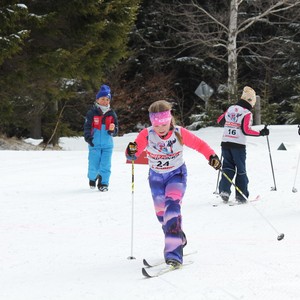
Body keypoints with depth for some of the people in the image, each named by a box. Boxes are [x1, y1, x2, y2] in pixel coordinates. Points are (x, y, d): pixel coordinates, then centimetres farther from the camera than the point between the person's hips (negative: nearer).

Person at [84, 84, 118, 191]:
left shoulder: (112, 114, 7)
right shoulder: (92, 113, -1)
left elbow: (115, 130, 9)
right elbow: (87, 126, -3)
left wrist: (112, 130, -15)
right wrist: (88, 137, -19)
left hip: (107, 144, 2)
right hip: (94, 144, -2)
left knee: (106, 165, -2)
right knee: (94, 165, 1)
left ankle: (103, 183, 9)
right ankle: (92, 178, 29)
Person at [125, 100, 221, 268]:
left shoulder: (179, 133, -20)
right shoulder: (146, 135, -19)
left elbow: (199, 144, -7)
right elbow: (134, 153, -22)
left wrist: (212, 156, -22)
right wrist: (132, 152, -45)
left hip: (177, 174, -3)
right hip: (156, 177, 3)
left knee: (172, 205, -26)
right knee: (161, 213, 9)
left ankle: (174, 253, -34)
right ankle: (179, 239, 40)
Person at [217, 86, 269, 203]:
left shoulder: (231, 108, 8)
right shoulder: (247, 113, -9)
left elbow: (220, 120, 18)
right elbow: (246, 130, -17)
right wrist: (261, 133, -10)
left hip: (225, 142, 5)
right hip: (238, 145, -5)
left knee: (228, 167, 13)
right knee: (241, 170, 6)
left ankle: (224, 189, -6)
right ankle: (241, 196, 6)